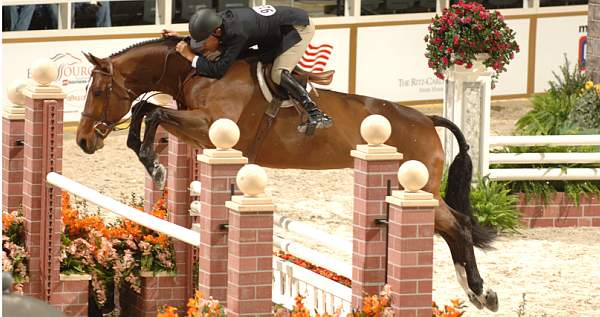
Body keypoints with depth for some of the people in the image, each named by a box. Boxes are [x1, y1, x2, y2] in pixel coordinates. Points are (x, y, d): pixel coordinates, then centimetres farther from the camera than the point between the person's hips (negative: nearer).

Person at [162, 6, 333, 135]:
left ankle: (316, 114, -27)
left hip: (300, 26, -10)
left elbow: (218, 70, -37)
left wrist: (190, 56, -30)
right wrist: (181, 39, 0)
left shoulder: (236, 33, -36)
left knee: (278, 73, -24)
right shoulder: (220, 20, -10)